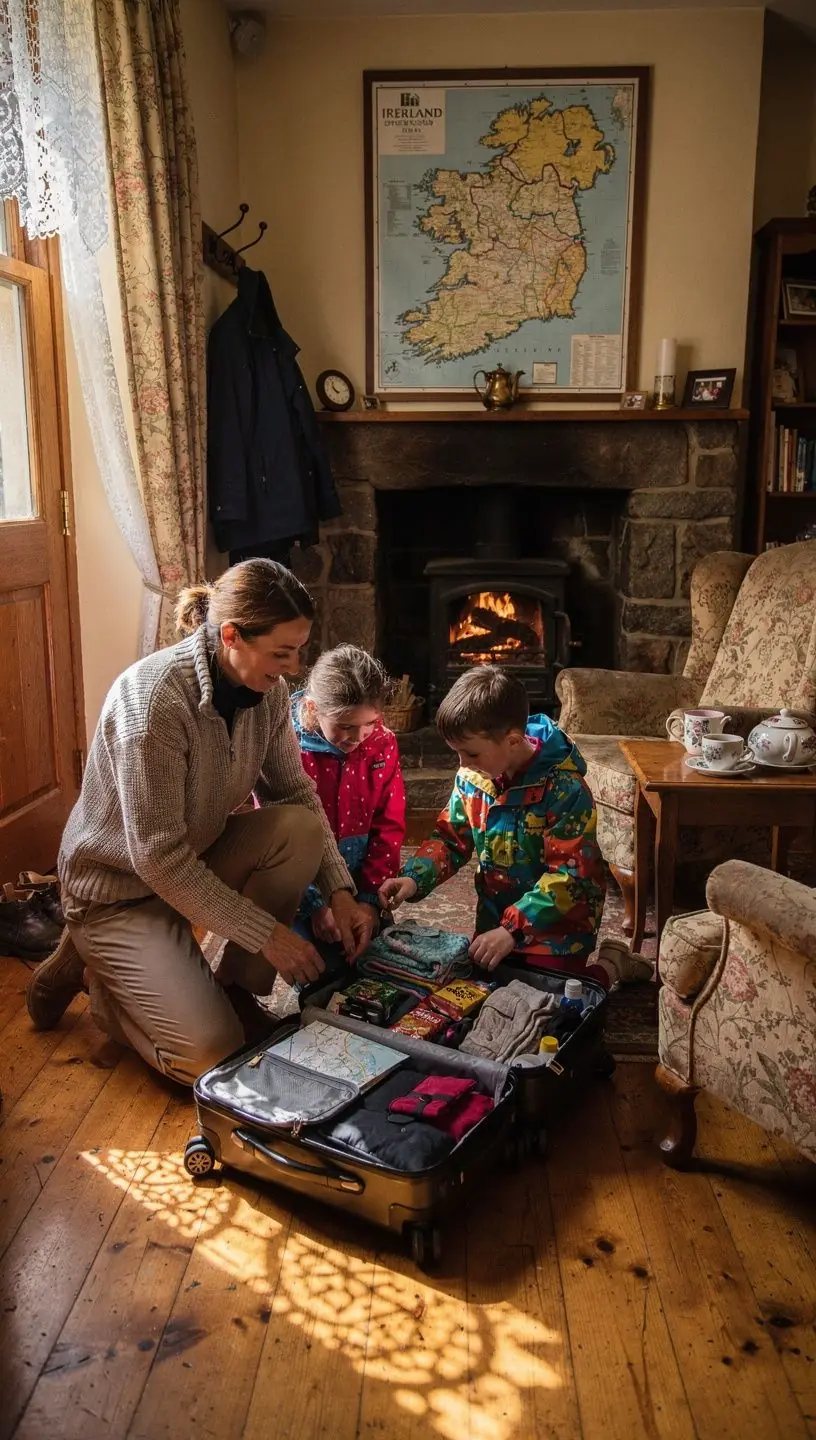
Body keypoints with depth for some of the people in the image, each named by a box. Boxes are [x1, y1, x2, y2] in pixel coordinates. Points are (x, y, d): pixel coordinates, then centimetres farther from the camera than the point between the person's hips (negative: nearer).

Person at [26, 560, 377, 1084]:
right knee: (213, 1052, -17)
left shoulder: (267, 688, -11)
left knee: (301, 829, -21)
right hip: (121, 888, -6)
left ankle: (237, 988, -1)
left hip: (200, 855, 7)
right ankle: (95, 967, 10)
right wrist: (265, 932, -25)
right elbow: (158, 856, -29)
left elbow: (294, 792, 0)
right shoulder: (154, 697, -31)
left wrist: (340, 890, -12)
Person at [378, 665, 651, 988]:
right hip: (496, 918, 7)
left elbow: (571, 874, -28)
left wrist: (513, 930, -36)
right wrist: (414, 878, -15)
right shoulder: (471, 777, -7)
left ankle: (611, 966, 15)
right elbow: (450, 838, 4)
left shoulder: (564, 789, -27)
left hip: (557, 923, -7)